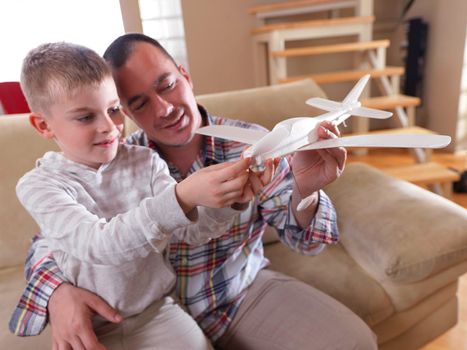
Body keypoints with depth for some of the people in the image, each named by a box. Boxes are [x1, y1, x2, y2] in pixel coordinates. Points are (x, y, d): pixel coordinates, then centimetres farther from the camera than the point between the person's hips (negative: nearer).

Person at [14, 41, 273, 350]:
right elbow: (97, 245, -29)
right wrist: (182, 197, -42)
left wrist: (230, 202, -27)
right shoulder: (38, 185, -13)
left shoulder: (145, 161, -5)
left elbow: (190, 232, -7)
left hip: (157, 311, 2)